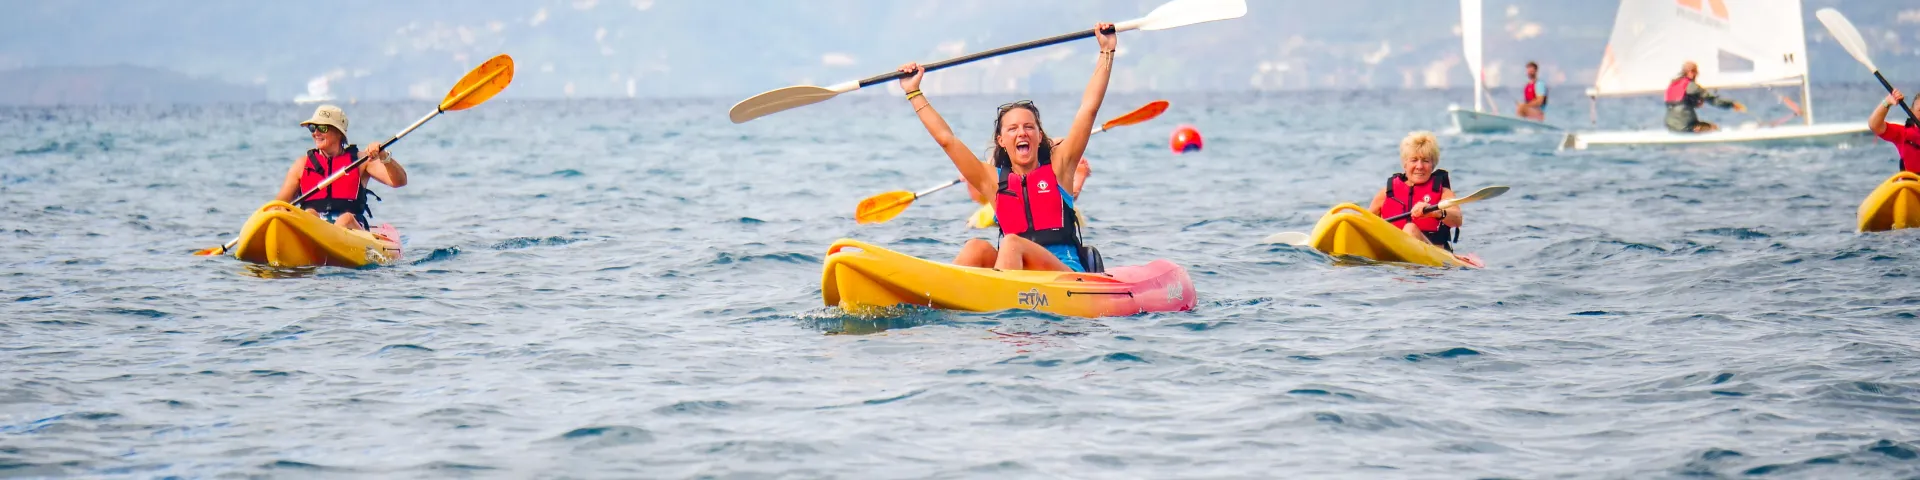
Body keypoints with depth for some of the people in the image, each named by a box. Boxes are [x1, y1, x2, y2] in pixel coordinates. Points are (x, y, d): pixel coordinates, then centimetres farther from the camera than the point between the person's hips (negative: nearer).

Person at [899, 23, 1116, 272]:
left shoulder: (1057, 167, 10)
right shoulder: (994, 180, 15)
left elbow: (1088, 108, 9)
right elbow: (946, 138, 14)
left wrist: (1107, 51, 8)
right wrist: (913, 93, 15)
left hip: (1068, 275, -3)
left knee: (1012, 244, -29)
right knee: (977, 248, -24)